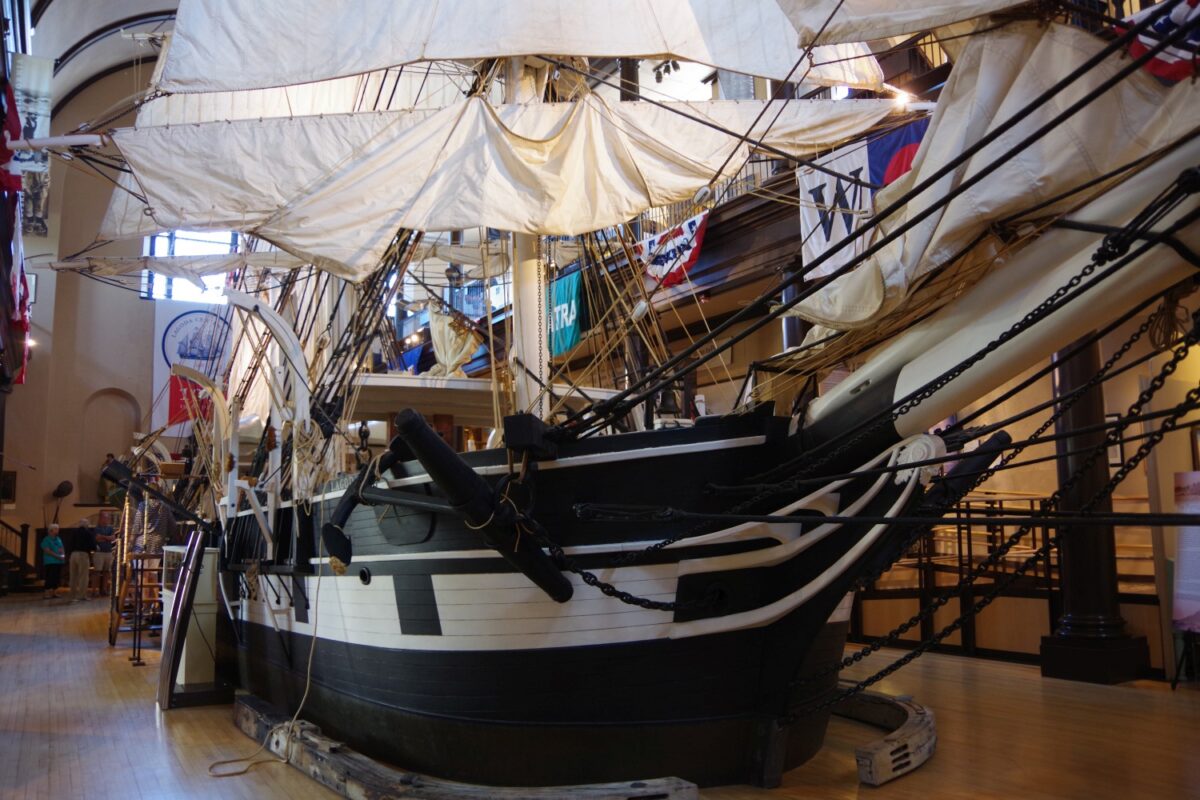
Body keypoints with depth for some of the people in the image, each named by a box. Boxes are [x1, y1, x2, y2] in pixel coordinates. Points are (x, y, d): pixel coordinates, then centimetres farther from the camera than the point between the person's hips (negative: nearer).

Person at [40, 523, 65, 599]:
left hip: (59, 561, 7)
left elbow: (62, 549, 17)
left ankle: (53, 592, 13)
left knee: (57, 577, 6)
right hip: (50, 562, -7)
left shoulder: (58, 539, 18)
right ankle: (47, 593, -9)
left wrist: (63, 555, -6)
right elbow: (47, 551, -12)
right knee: (50, 577, -11)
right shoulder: (46, 539, -3)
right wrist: (57, 556, -17)